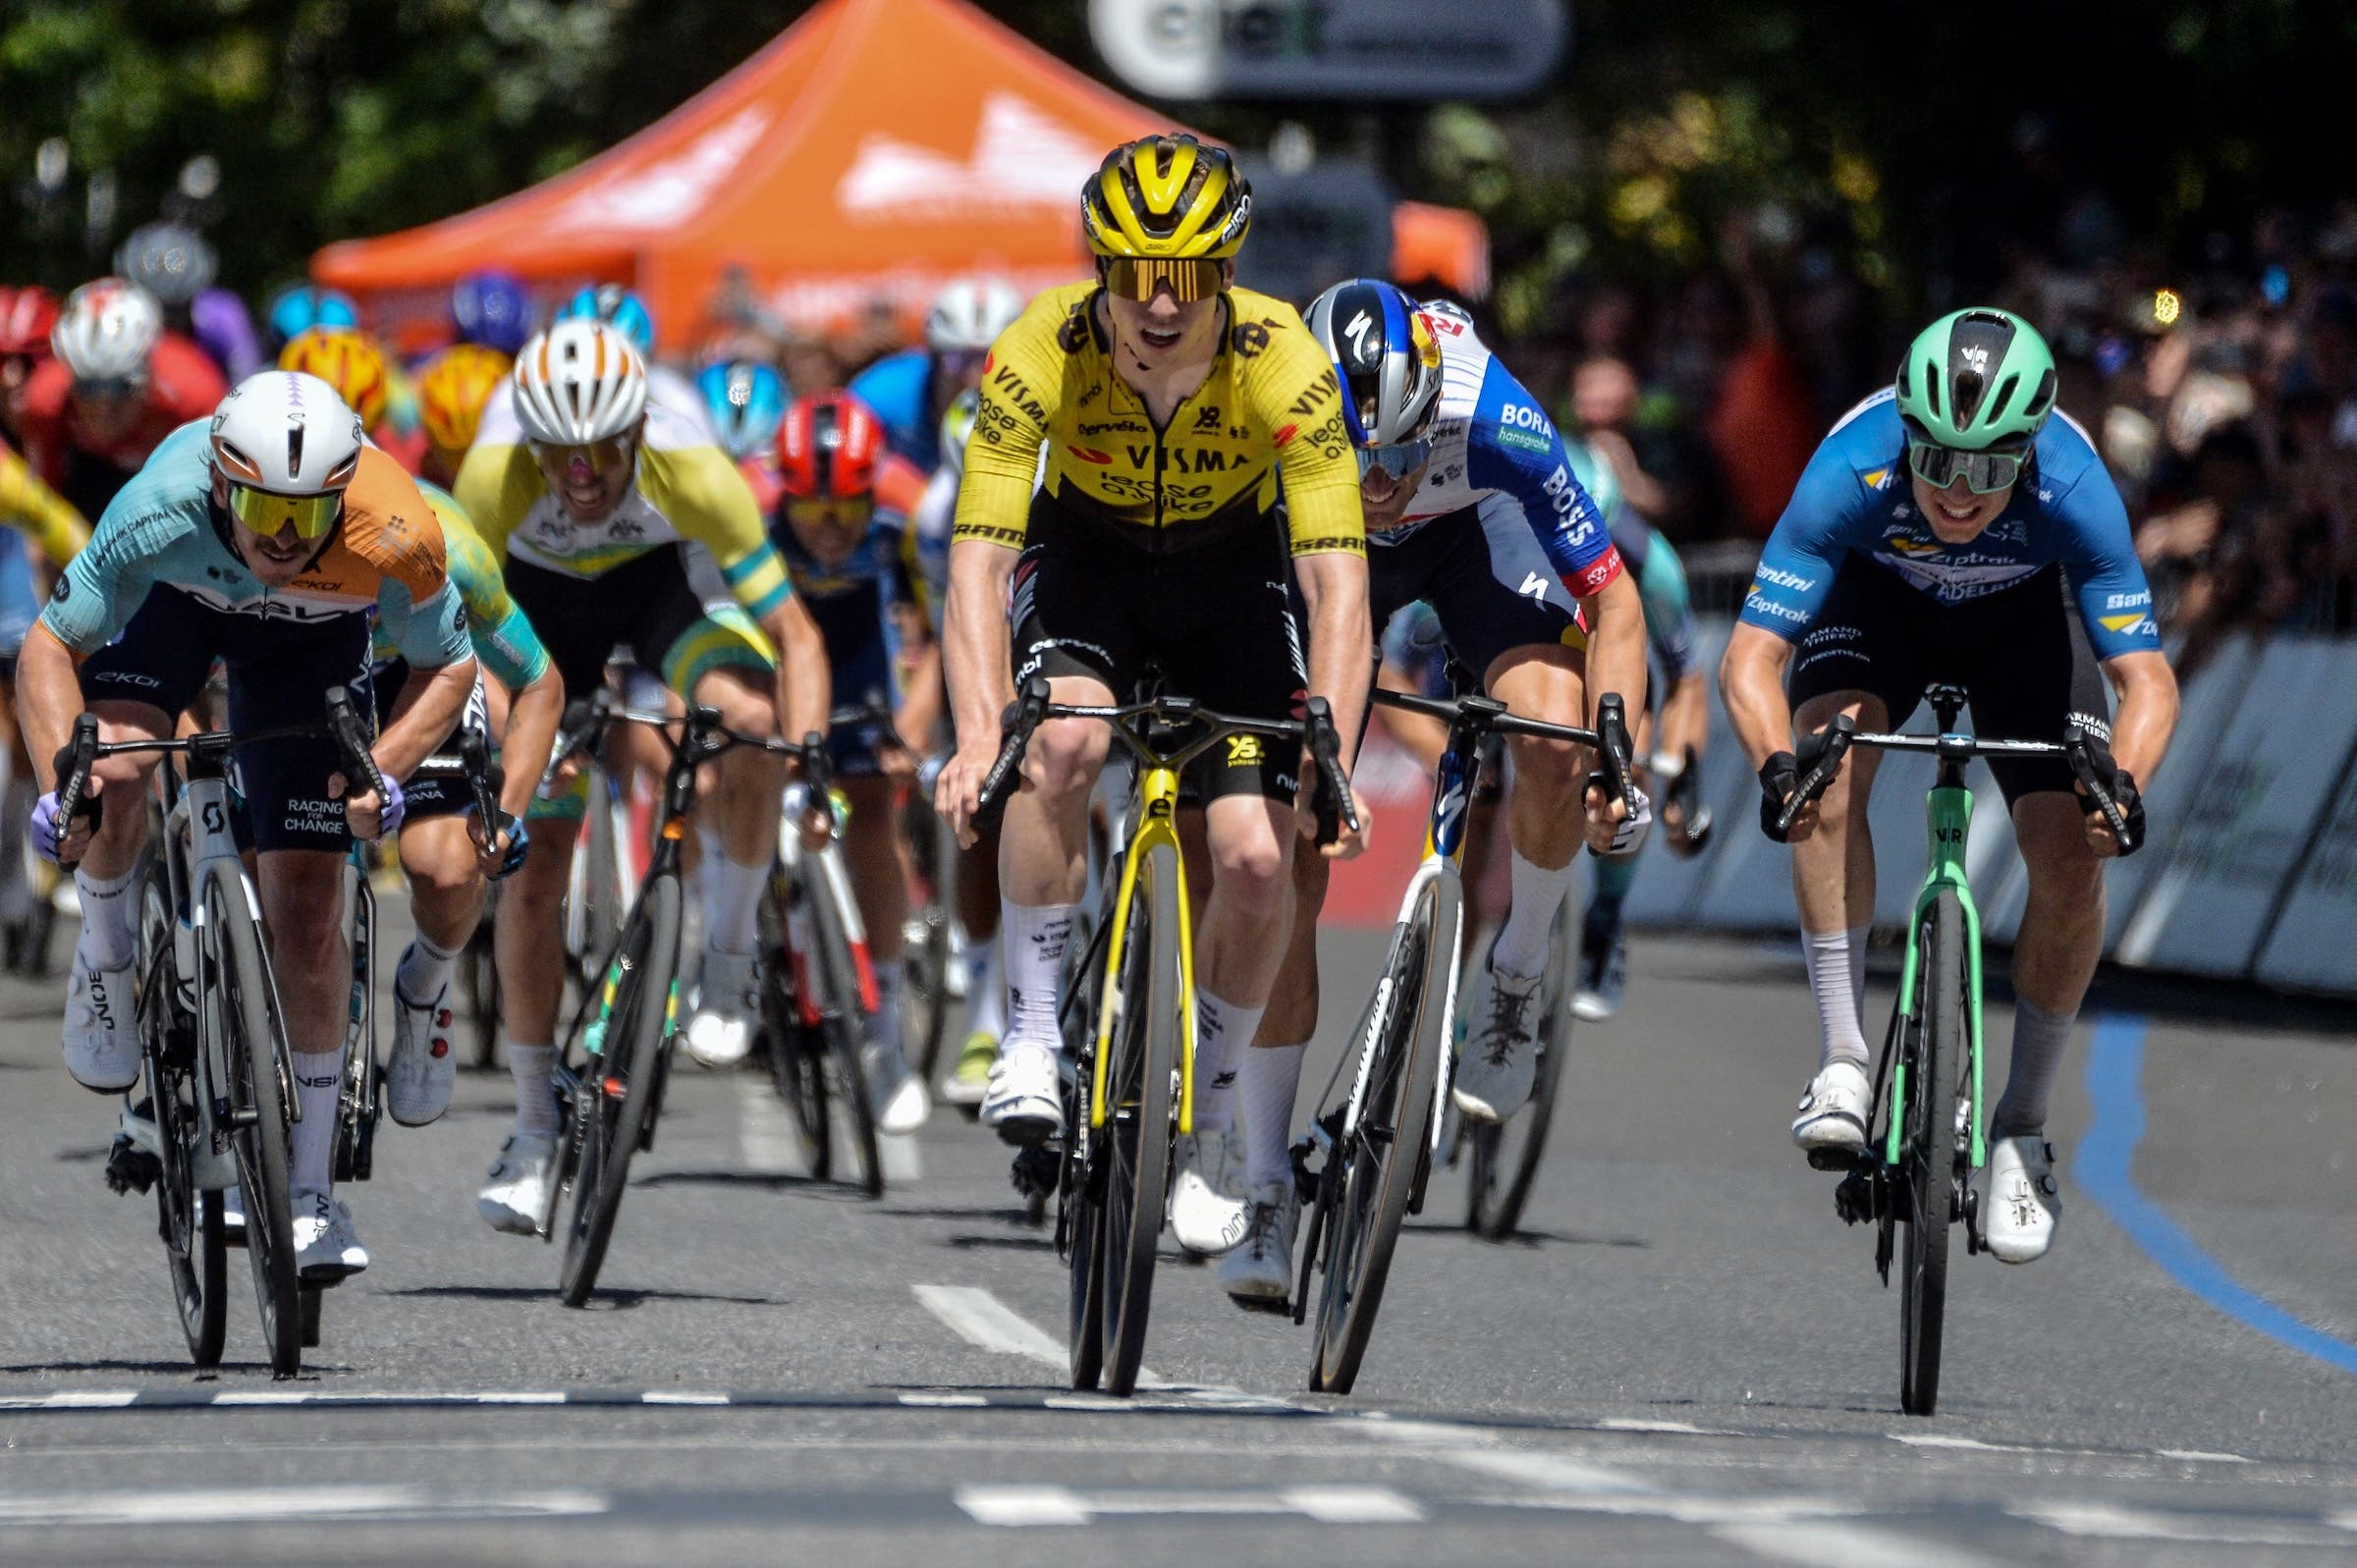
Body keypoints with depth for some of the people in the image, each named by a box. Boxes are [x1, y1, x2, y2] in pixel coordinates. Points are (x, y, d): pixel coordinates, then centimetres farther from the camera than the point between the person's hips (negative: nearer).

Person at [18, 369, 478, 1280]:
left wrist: (385, 771, -36)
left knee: (306, 910, -7)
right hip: (176, 598, 0)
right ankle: (105, 957, 2)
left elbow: (449, 666, -19)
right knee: (115, 770, -31)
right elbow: (49, 645, -29)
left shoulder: (394, 540, -39)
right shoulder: (162, 512, -40)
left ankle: (311, 1189, 4)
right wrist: (60, 778, -44)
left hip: (313, 635, 0)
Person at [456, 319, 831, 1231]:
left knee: (750, 720, -34)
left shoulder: (692, 473, -37)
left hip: (665, 575, -1)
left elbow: (794, 634, -33)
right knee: (531, 873, -5)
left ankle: (728, 955, -11)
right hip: (542, 591, 1)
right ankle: (536, 1128, 11)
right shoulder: (494, 474, -36)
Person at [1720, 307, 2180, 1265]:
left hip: (2024, 613, 0)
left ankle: (2022, 1128, 3)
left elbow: (2147, 679, -34)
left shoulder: (2073, 491, -37)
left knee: (2072, 858, -16)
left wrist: (2124, 783, -54)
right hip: (1879, 597, 0)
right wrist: (1776, 765, -56)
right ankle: (1842, 1060, -22)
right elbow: (1751, 657, -37)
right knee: (1831, 760, -30)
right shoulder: (1853, 473, -38)